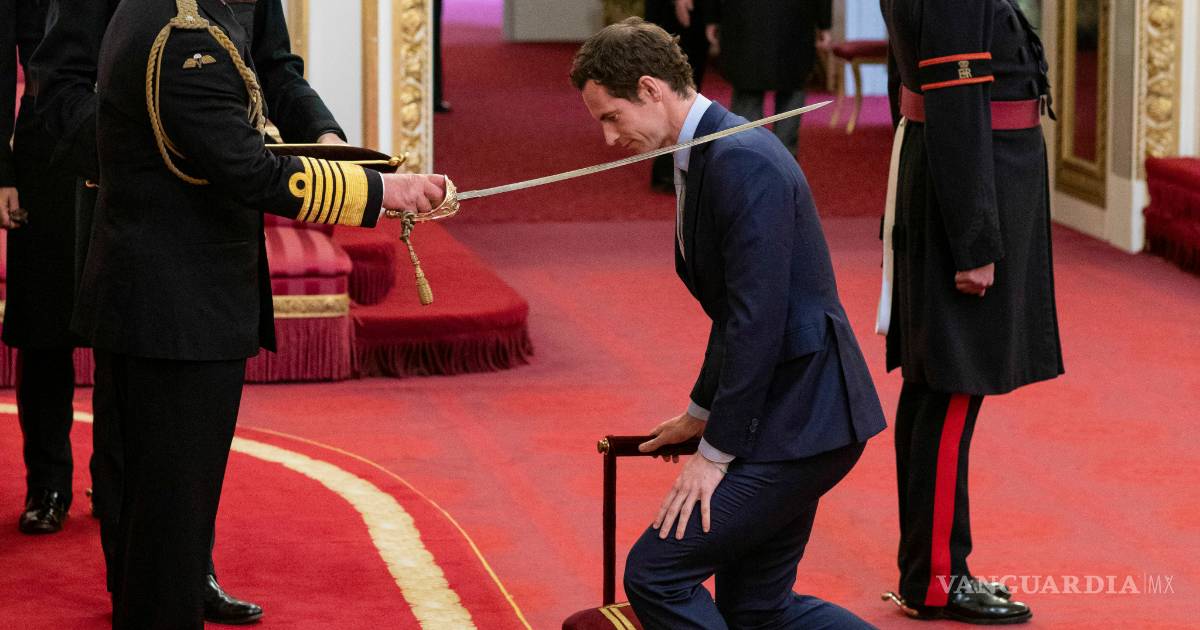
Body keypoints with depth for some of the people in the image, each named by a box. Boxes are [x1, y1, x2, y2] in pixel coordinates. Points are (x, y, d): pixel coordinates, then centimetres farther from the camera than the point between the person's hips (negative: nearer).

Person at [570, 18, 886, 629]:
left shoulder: (742, 161, -20)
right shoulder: (706, 156, 12)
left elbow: (758, 319, -23)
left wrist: (716, 451, -19)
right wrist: (703, 411, 28)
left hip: (799, 418, -11)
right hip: (796, 415, 11)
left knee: (656, 574, -10)